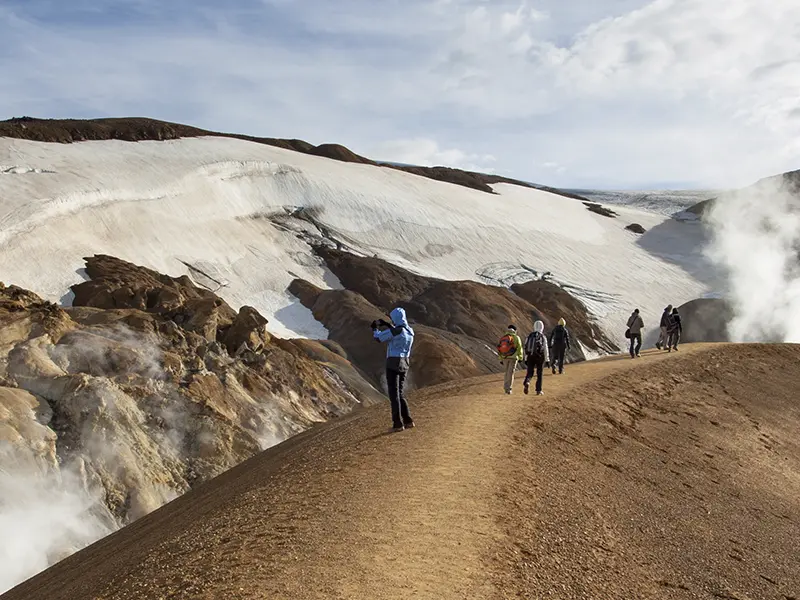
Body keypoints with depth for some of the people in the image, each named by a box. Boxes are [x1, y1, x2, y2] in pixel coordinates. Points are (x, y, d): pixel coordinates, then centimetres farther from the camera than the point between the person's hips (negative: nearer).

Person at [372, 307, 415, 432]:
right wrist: (385, 324, 28)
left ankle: (398, 424, -1)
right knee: (400, 393, 17)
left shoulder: (395, 331, -16)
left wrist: (375, 328, 13)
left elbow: (378, 338, -6)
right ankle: (408, 421, 15)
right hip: (404, 363, 8)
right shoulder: (410, 331, 8)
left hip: (393, 363, -8)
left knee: (394, 394, -2)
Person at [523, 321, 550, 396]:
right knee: (539, 374, 9)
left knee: (529, 372, 4)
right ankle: (538, 390, 12)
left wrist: (526, 359, 14)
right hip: (540, 357, -2)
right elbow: (545, 349, -7)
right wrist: (547, 360, -1)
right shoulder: (543, 337, -5)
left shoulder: (530, 336, 6)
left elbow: (526, 348, 7)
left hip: (530, 356, 2)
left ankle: (527, 382, -26)